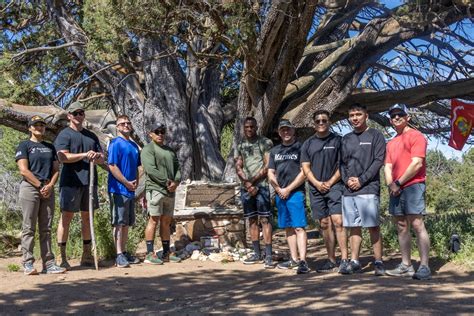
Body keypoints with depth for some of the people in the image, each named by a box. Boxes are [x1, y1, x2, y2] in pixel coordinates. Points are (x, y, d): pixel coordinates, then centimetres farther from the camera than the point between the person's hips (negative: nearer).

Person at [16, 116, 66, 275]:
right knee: (29, 228, -4)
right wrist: (40, 186, -11)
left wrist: (50, 186, -4)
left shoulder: (50, 147, 19)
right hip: (30, 187, -5)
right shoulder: (24, 145, 3)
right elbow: (24, 170, -7)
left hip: (48, 189, 5)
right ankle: (28, 264, 1)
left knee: (46, 229, 5)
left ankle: (49, 263, 7)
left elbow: (56, 169, 14)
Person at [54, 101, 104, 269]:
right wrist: (84, 155, -19)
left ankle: (87, 256, 18)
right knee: (66, 217, -3)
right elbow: (63, 157, -14)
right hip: (71, 181, -6)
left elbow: (102, 158, 15)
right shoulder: (64, 135, 0)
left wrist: (96, 156, -7)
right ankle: (62, 257, 2)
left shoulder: (91, 136, 19)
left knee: (87, 217, 10)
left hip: (89, 181, 6)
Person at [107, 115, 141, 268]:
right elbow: (112, 166, -15)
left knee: (126, 223, 12)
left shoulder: (134, 145, 15)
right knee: (119, 223, -4)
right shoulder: (115, 144, -8)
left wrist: (136, 181, 3)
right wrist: (127, 183, -14)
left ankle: (124, 252, 21)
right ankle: (119, 255, -1)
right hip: (119, 189, -7)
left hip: (131, 190, 7)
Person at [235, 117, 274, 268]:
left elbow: (268, 166, -5)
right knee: (252, 220, 9)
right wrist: (247, 184, -6)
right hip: (245, 187, 5)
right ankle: (257, 254, 16)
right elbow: (238, 167, 9)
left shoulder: (265, 143, 1)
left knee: (264, 219, -8)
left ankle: (268, 256, -8)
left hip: (261, 186, -5)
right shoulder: (240, 146, 15)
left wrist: (253, 180, -11)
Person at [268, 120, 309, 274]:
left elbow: (304, 172, -8)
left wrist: (288, 189, -10)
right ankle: (294, 259, 18)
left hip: (296, 192, -6)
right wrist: (278, 189, -2)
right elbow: (270, 174, 14)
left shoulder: (300, 148, -1)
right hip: (280, 194, 6)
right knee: (288, 228, 10)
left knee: (299, 227, -11)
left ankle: (303, 261, -13)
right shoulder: (275, 151, 16)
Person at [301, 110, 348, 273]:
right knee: (325, 224, 6)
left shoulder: (338, 140, 3)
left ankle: (344, 259, -11)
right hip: (316, 188, 4)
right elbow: (305, 167, 9)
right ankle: (331, 261, 12)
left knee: (337, 221, -14)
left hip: (334, 186, -4)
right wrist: (317, 183, -5)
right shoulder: (308, 143, 13)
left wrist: (330, 182, -10)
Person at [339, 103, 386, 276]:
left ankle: (378, 262, 1)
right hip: (348, 190, 5)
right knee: (353, 227, 6)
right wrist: (347, 179, -3)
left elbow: (378, 161, -4)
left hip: (368, 189, -4)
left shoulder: (375, 135, 4)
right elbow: (342, 163, 16)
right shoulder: (346, 139, 18)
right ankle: (354, 262, 11)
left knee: (373, 226, -6)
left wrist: (361, 180, -11)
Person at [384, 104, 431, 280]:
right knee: (401, 227, 8)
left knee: (417, 224, -12)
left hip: (412, 186, -8)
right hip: (395, 189, 8)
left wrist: (398, 183, -11)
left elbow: (417, 163, -12)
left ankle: (424, 267, -11)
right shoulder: (391, 143, 21)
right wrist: (390, 184, -3)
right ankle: (406, 266, 14)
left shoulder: (415, 136, -2)